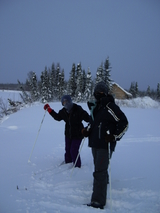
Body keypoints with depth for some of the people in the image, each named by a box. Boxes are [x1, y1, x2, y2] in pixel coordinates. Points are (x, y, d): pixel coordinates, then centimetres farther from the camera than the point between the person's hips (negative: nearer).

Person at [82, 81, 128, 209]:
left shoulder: (111, 107, -12)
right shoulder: (95, 107, 13)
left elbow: (124, 123, -10)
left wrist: (114, 136, -18)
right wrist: (87, 131, 8)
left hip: (105, 145, -8)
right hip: (95, 144, 8)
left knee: (100, 172, -13)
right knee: (100, 170, 21)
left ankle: (98, 202, -11)